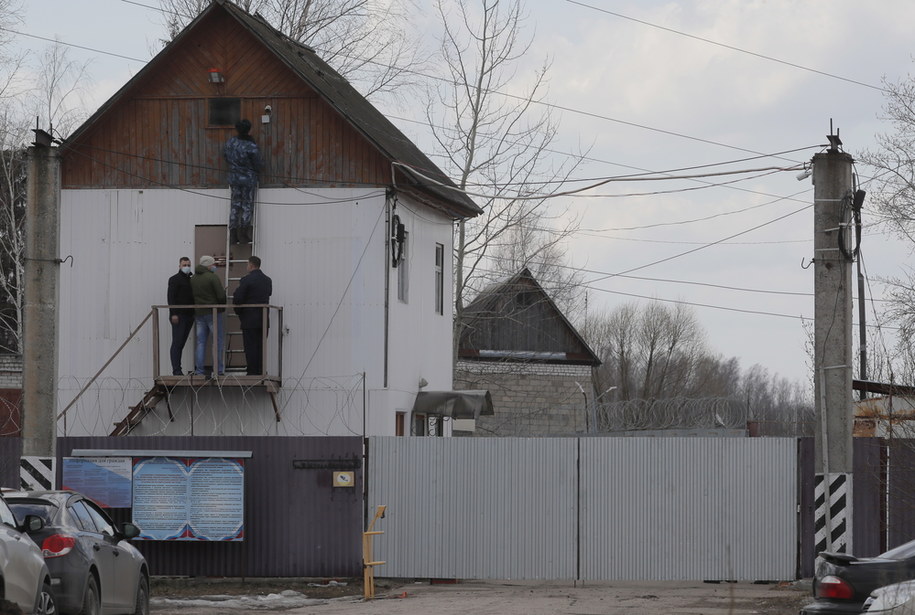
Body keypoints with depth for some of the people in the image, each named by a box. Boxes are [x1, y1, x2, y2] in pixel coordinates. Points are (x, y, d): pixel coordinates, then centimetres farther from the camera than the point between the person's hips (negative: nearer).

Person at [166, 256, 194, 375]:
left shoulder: (190, 280, 18)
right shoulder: (174, 280, -2)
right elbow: (171, 297, -10)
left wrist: (194, 314, 14)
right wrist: (173, 314, -19)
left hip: (189, 315, 6)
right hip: (178, 316, -6)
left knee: (181, 343, 6)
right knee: (177, 343, -8)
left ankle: (178, 370, 7)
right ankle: (176, 370, -10)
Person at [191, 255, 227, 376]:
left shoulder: (193, 278, 7)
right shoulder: (212, 277, -13)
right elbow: (221, 296, -17)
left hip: (198, 313, 6)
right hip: (214, 312, -6)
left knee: (201, 342, 10)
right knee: (219, 341, 2)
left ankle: (199, 370, 7)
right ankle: (219, 370, 0)